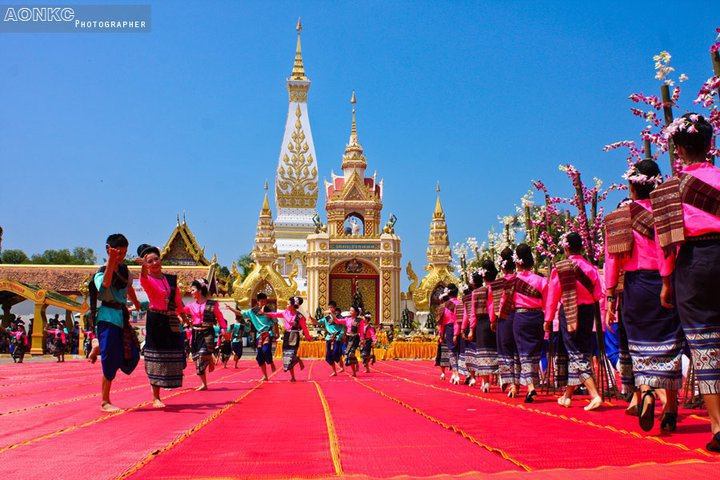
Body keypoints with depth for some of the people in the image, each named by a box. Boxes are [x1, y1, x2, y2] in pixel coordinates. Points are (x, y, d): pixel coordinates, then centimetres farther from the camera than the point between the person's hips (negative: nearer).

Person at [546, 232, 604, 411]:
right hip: (588, 312, 4)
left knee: (576, 355, -1)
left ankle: (594, 395, -16)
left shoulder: (559, 268, -9)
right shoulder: (590, 267, -2)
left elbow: (553, 296, -6)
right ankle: (567, 395, 25)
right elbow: (598, 295, -1)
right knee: (583, 353, 14)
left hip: (569, 314, -4)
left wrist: (548, 319, 2)